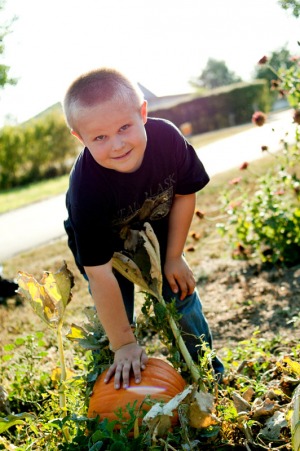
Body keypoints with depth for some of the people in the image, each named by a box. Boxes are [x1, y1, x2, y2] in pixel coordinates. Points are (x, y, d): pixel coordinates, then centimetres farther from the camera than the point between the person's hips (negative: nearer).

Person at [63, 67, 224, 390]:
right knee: (113, 322, -4)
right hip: (105, 247, -3)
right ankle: (115, 386, 24)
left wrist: (174, 257, -8)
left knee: (182, 296, 8)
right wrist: (124, 344, -30)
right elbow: (99, 274, -35)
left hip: (157, 233, 3)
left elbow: (184, 194, -12)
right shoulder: (86, 188, -40)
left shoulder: (167, 137, -32)